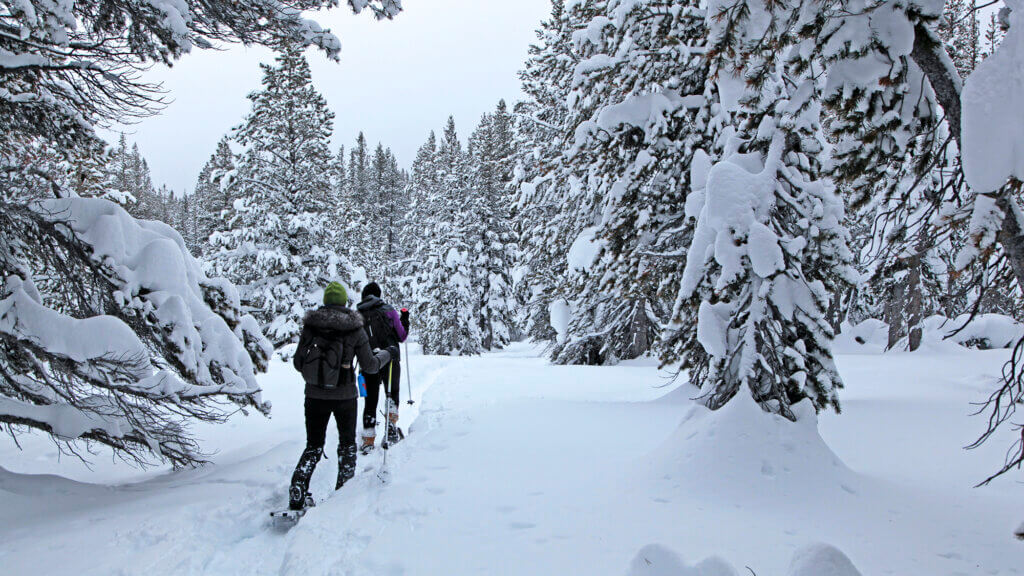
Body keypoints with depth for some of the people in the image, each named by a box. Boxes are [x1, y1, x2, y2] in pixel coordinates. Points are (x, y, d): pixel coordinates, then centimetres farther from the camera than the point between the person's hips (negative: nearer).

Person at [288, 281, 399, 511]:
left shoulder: (310, 326, -4)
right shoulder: (354, 329, -9)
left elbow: (298, 363, 2)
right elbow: (369, 366, -5)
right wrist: (387, 353, 13)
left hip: (314, 396, 2)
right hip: (344, 396, -2)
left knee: (313, 446, 15)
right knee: (347, 444, 18)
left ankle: (297, 496, 5)